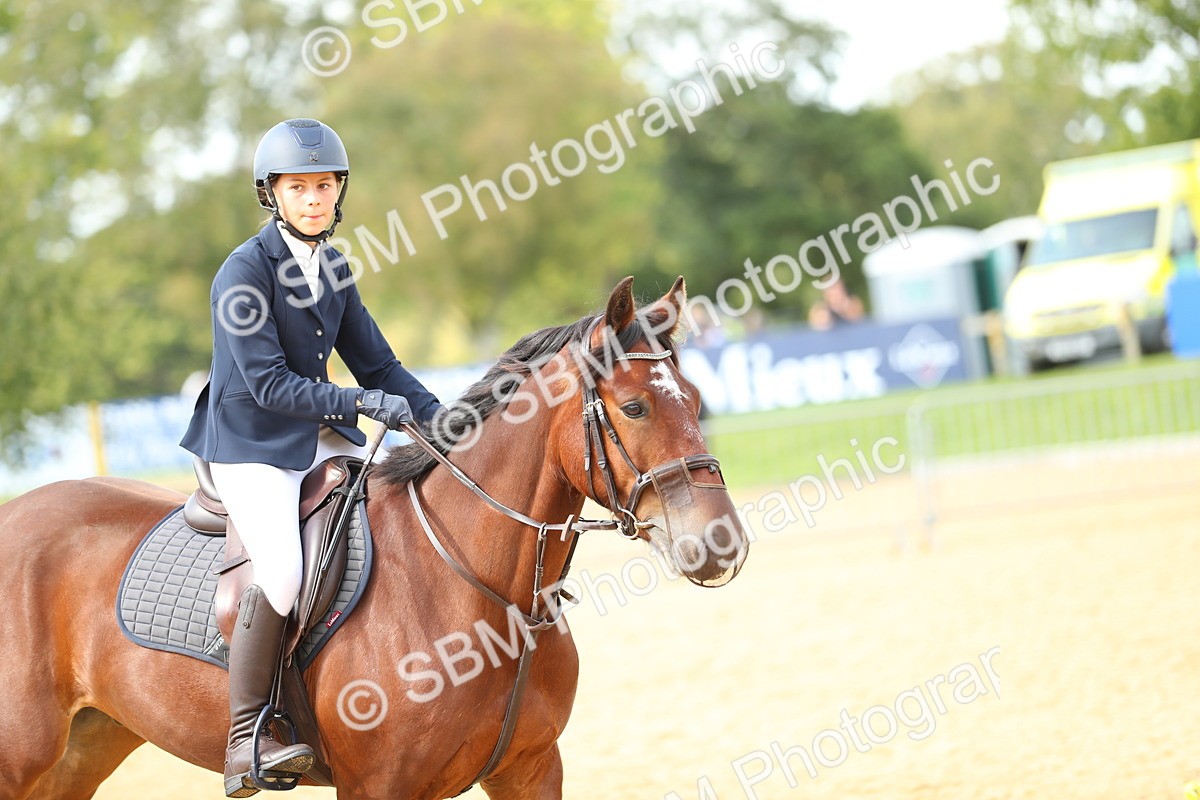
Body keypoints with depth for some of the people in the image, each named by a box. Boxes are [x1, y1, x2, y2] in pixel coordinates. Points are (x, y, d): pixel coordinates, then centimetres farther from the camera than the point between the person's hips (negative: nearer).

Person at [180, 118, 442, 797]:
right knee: (286, 570, -27)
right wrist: (360, 403, -25)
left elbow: (377, 364, 13)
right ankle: (246, 736, -14)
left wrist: (440, 419, -1)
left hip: (321, 441, 8)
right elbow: (269, 384, -19)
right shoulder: (245, 272, -14)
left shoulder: (334, 269, 9)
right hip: (252, 447, -8)